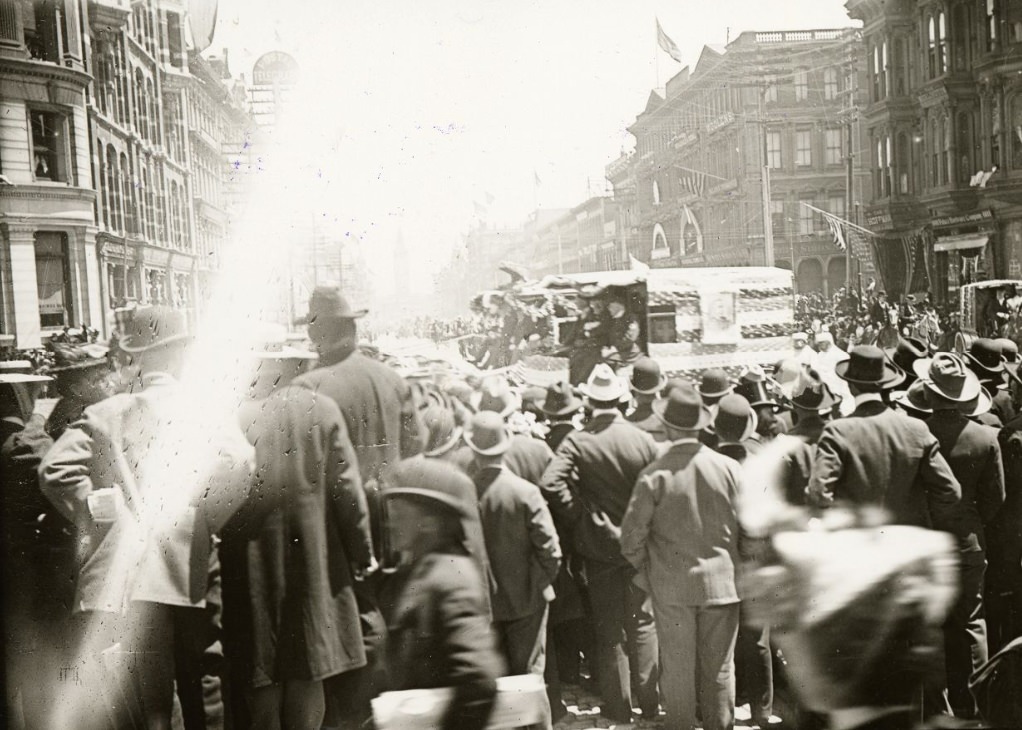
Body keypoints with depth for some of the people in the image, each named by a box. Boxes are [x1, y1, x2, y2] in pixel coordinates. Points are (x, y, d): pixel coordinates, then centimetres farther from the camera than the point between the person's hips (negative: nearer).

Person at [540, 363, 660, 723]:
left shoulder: (576, 442, -14)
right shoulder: (644, 440, -9)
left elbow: (551, 484, -25)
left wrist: (578, 517, -11)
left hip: (597, 545, -1)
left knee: (608, 629, 9)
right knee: (643, 624, 14)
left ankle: (618, 709, 16)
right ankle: (649, 703, 21)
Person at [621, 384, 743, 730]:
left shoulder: (654, 474, -12)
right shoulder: (729, 468, -8)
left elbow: (632, 535, -9)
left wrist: (644, 570, 9)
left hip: (671, 585, -1)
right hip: (722, 581, 1)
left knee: (678, 667, 10)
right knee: (719, 668, 12)